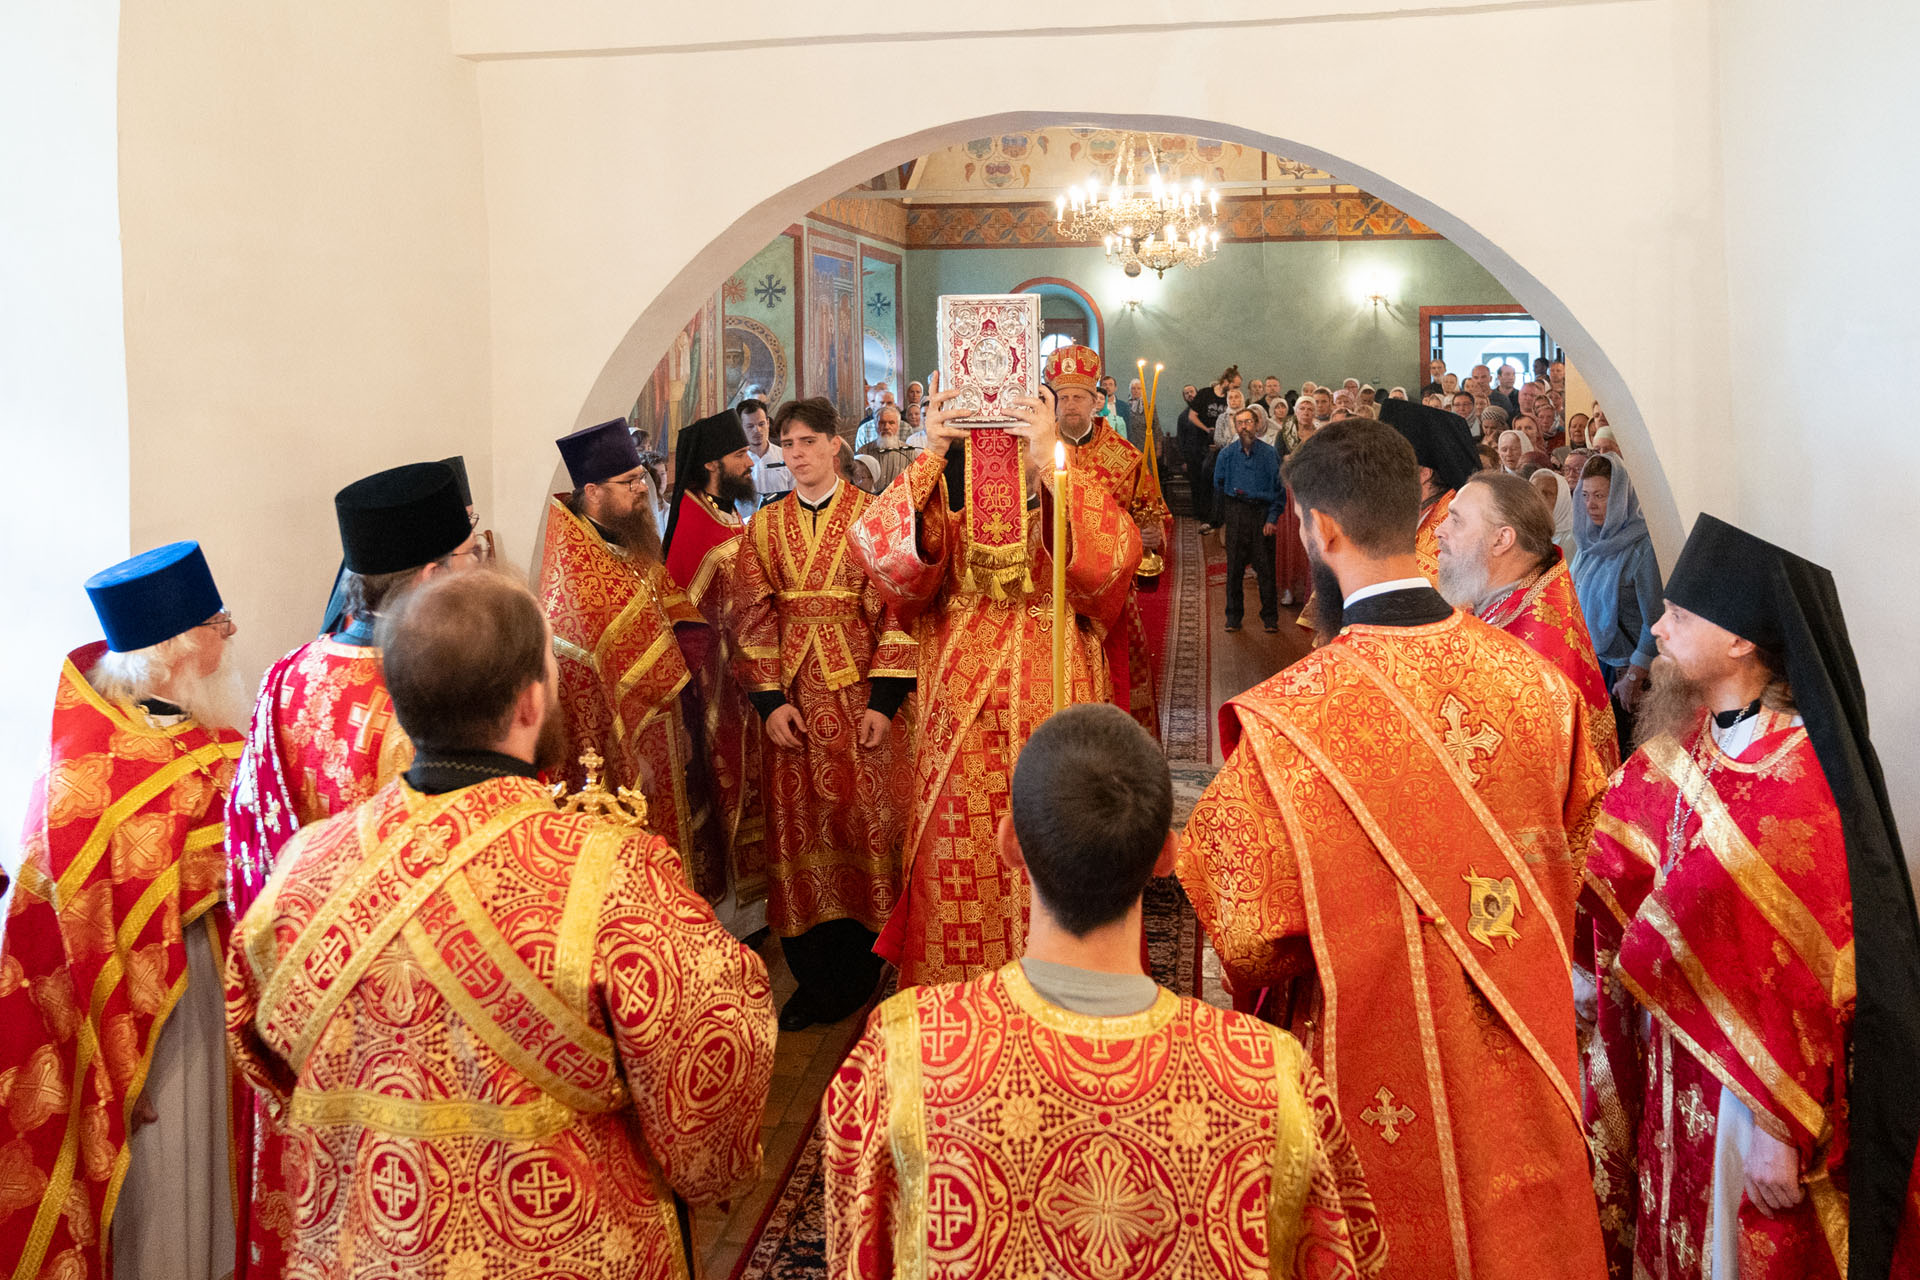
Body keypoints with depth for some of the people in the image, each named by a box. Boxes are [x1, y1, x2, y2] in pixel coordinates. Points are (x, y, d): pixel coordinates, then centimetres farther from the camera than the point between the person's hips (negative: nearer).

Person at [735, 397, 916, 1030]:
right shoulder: (764, 526, 9)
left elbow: (897, 608, -5)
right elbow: (754, 617, 5)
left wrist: (883, 700, -12)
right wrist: (769, 699, -5)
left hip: (862, 698, -2)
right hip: (793, 702, 3)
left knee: (866, 826, 1)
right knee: (799, 829, 5)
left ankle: (858, 973, 14)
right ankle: (814, 976, 15)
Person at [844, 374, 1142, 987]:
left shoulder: (1069, 473, 3)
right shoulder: (938, 477, 6)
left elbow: (1113, 557, -18)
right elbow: (876, 550, -13)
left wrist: (1049, 458, -23)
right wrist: (929, 455, -21)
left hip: (1053, 696, -1)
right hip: (961, 701, 1)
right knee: (962, 853, 5)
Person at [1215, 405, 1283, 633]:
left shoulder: (1269, 454, 0)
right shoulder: (1227, 454, 5)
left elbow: (1279, 488, 1)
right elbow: (1219, 484, 19)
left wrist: (1273, 518, -5)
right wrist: (1234, 492, 7)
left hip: (1263, 513, -1)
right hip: (1237, 513, 1)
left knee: (1265, 566, -2)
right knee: (1234, 566, 1)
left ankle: (1270, 618, 6)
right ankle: (1233, 616, 11)